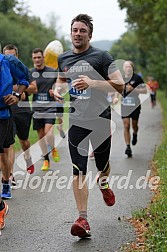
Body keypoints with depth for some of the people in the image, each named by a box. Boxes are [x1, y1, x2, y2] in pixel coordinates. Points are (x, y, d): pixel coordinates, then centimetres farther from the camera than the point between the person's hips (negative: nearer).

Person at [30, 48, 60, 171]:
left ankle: (53, 148, 13)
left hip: (50, 107, -2)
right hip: (37, 108, 2)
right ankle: (46, 160, 22)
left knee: (48, 133, -18)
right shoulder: (30, 73, 3)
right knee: (41, 136, 7)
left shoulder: (52, 72, 1)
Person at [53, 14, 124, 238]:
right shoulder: (63, 59, 9)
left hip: (100, 118, -2)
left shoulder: (101, 57, -5)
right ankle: (83, 219, -7)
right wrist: (58, 90, 5)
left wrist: (92, 82, -25)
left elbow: (120, 85, -12)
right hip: (76, 120, 2)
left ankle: (103, 182, 50)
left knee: (102, 164, 12)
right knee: (79, 171, -7)